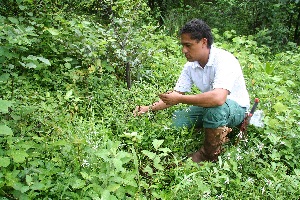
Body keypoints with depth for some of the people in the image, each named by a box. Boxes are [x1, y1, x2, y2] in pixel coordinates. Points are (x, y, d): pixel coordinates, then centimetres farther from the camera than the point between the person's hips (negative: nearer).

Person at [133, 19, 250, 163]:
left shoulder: (224, 60, -29)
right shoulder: (190, 66, -6)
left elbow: (218, 98, -43)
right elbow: (177, 94, 1)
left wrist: (180, 99, -34)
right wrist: (150, 108, -13)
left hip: (236, 107, -7)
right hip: (208, 108, 7)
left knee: (216, 107, -38)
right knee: (177, 120, -8)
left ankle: (208, 155, -14)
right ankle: (219, 133, 9)